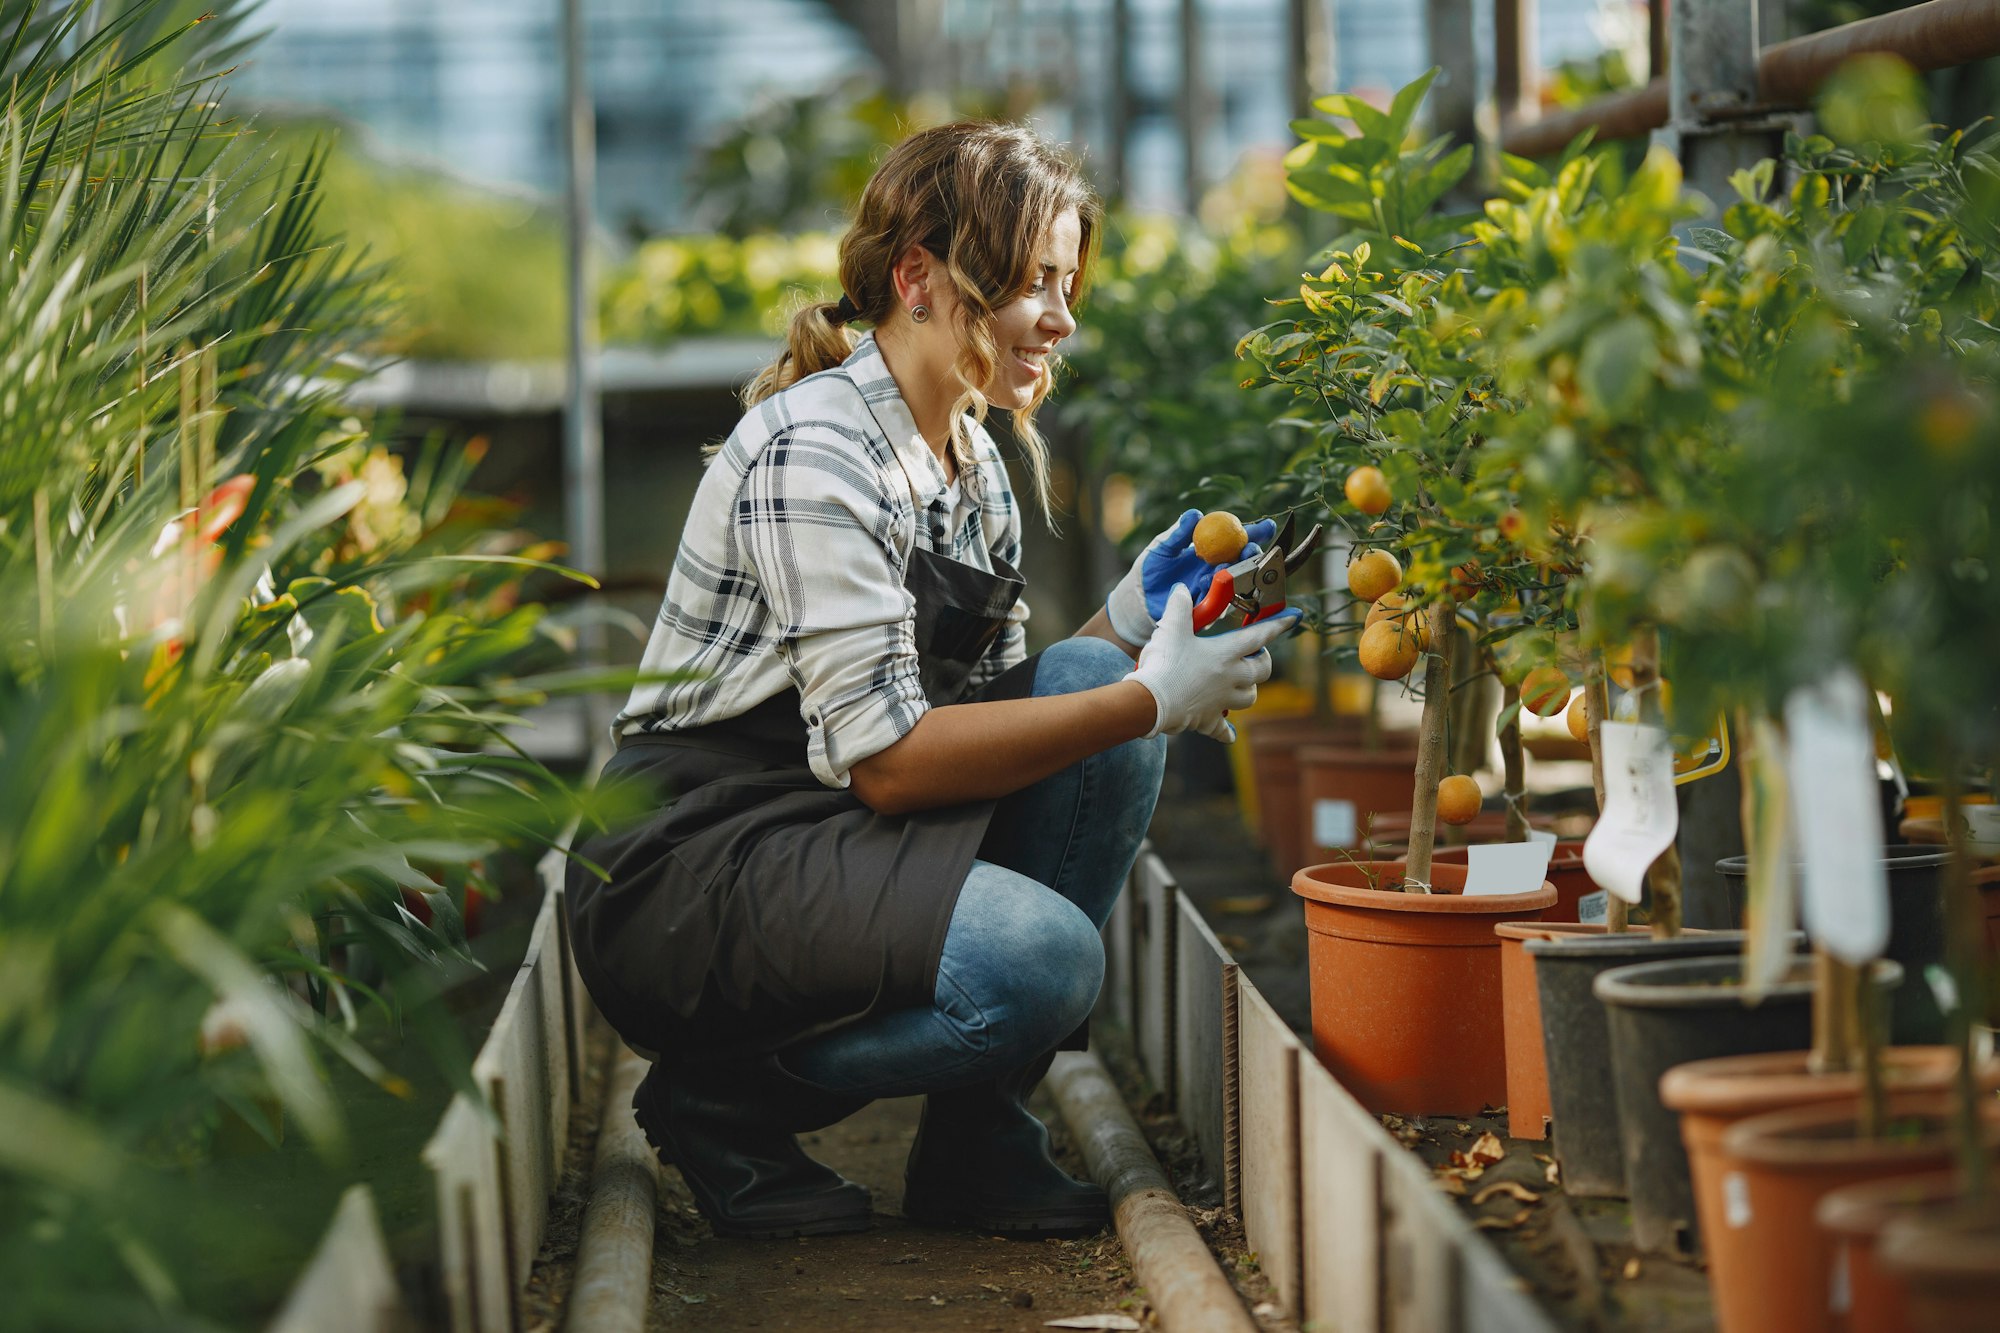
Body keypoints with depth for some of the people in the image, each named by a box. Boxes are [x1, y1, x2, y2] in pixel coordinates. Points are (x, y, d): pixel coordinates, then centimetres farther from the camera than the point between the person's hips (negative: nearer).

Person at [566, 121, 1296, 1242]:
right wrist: (1151, 701, -23)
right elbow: (886, 757, -24)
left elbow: (1001, 722, 8)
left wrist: (1129, 621, -8)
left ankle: (980, 1132, -4)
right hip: (693, 868, -9)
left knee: (1092, 680, -10)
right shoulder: (812, 452, -18)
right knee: (1041, 959, -30)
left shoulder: (976, 467, 11)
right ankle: (722, 1096, -4)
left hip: (850, 847, 9)